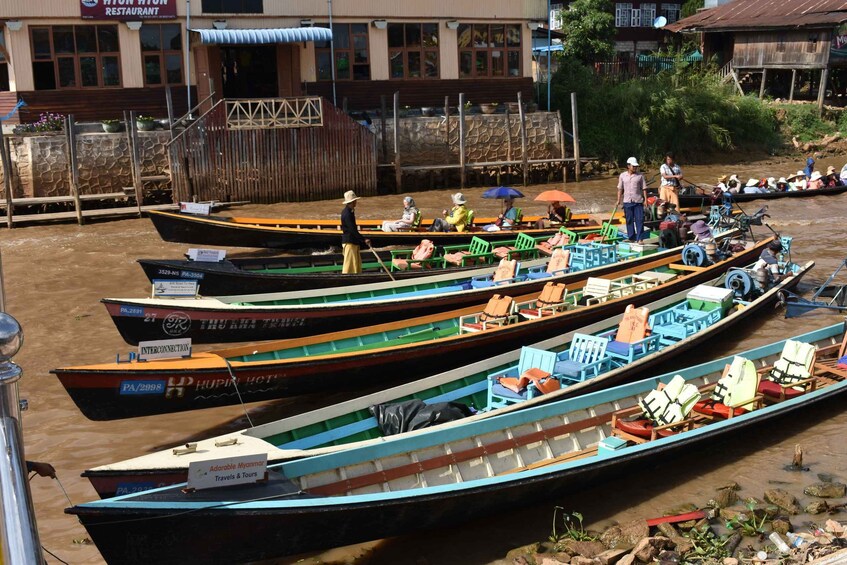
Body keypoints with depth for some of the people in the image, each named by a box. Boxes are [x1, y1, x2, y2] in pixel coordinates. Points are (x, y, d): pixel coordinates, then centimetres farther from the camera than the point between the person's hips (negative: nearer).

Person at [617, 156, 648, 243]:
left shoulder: (640, 176, 1)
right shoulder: (622, 175, 5)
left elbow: (644, 188, 2)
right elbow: (620, 189, 9)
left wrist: (645, 199, -4)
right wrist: (619, 200, 5)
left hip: (638, 201, -1)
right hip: (627, 201, 2)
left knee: (639, 220, -5)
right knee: (629, 220, 8)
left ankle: (639, 239, -3)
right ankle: (631, 237, 18)